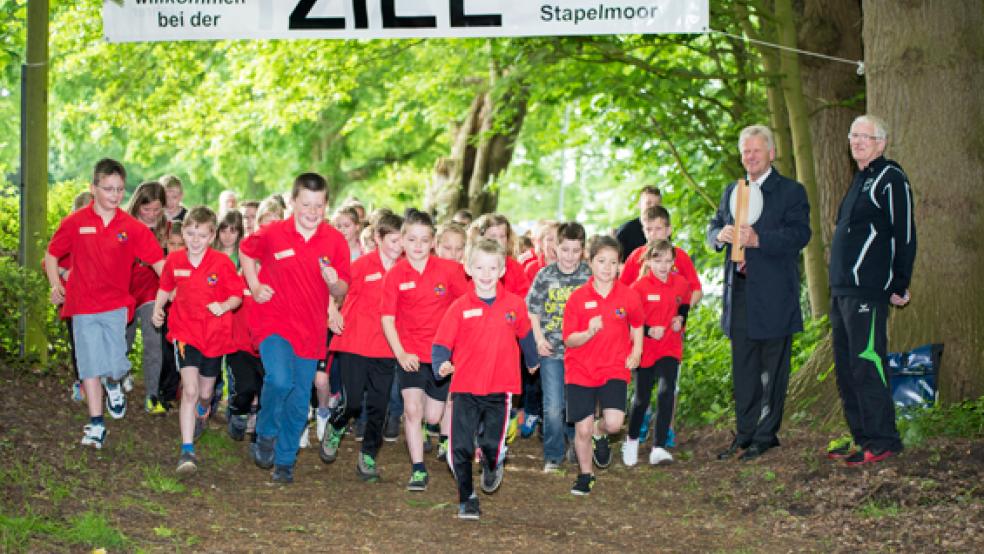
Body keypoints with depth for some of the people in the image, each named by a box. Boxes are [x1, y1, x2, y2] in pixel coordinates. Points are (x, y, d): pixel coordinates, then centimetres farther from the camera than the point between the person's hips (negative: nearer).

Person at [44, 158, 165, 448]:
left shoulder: (132, 227, -3)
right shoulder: (75, 223, -3)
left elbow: (157, 260, -3)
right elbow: (51, 255, 7)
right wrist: (56, 285, -5)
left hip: (116, 304, 0)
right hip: (83, 304, 0)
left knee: (115, 364, -6)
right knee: (90, 364, 1)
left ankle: (113, 385, 32)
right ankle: (95, 424, 10)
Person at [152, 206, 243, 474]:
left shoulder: (222, 262, -10)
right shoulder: (174, 261, -2)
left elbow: (237, 296, -6)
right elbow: (166, 287, 17)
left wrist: (225, 306, -25)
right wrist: (157, 309, 6)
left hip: (215, 336, 0)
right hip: (185, 333, 0)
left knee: (205, 392, 16)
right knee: (190, 389, -16)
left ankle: (201, 414, 54)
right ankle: (187, 450, -17)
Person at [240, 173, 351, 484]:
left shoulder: (335, 241, -2)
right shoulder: (271, 234, -5)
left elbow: (341, 292, 2)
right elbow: (245, 252, 15)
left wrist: (334, 281, -20)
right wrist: (255, 287, 4)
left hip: (311, 329, 2)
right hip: (273, 321, -2)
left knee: (299, 400, 6)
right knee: (280, 380, -25)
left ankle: (285, 461, 23)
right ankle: (265, 436, 2)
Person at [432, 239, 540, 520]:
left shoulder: (514, 304, 1)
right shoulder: (459, 308, -4)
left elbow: (525, 335, 18)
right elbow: (442, 343, -4)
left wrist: (532, 361, 33)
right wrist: (441, 365, -24)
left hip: (500, 389, 0)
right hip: (465, 388, 0)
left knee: (492, 444, -5)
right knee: (461, 449, 0)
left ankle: (493, 465, 32)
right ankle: (467, 499, 18)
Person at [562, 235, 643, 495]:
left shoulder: (628, 296, -3)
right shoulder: (577, 298, -6)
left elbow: (637, 325, 18)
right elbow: (569, 340, -7)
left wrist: (636, 351, 7)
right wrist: (589, 332, -25)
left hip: (614, 368, 0)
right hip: (581, 370, 0)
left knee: (614, 422, -19)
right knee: (582, 429, 1)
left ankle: (600, 433, 19)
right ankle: (585, 475, 26)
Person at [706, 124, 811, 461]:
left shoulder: (791, 191, -3)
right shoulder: (732, 192, 17)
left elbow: (800, 234, -14)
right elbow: (713, 228, 18)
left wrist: (758, 240, -26)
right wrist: (720, 234, -7)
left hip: (773, 294, -6)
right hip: (739, 294, 6)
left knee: (772, 368, 1)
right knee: (743, 370, 9)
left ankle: (766, 435, 7)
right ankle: (745, 434, 16)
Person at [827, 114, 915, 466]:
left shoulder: (891, 179, -8)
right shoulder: (861, 180, 20)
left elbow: (905, 235, -12)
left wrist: (899, 285, -14)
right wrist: (837, 287, 18)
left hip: (868, 292, -10)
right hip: (843, 290, 10)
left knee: (866, 365, -10)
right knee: (846, 368, 11)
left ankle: (883, 440, -5)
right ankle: (862, 437, 17)